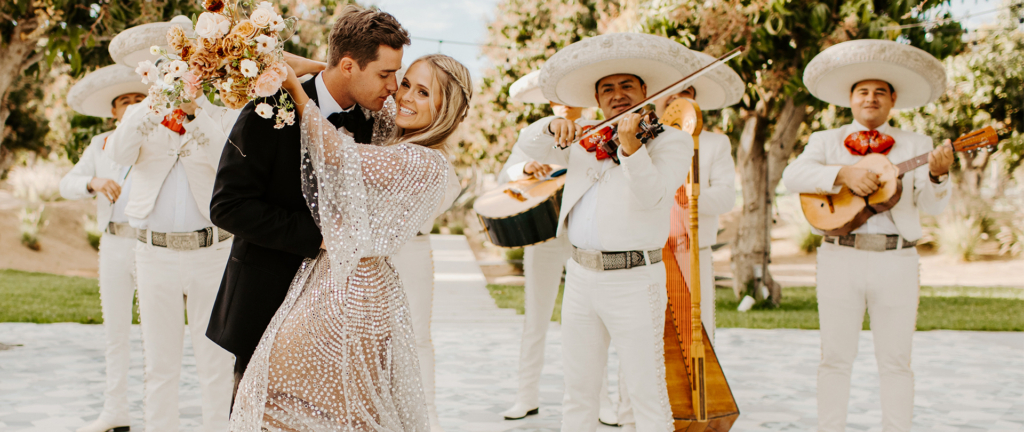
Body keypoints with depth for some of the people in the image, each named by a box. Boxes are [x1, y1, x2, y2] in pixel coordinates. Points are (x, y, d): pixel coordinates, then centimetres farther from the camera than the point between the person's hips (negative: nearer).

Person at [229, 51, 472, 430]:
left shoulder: (426, 165, -20)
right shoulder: (400, 147, 9)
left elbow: (339, 154, -26)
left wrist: (294, 86, -17)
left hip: (350, 294, -9)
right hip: (331, 279, 9)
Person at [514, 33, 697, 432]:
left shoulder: (673, 141, -2)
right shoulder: (584, 139, 14)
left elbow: (651, 194, -18)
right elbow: (529, 145, 7)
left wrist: (630, 147, -34)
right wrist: (553, 127, -14)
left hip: (634, 280, -5)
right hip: (581, 276, 5)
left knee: (647, 394, -2)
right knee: (578, 389, 12)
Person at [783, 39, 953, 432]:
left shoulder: (916, 145, 11)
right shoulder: (826, 141, 11)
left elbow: (932, 206, 1)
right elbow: (792, 176, -8)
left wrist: (938, 176, -20)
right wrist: (844, 174, -20)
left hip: (897, 262, 0)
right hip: (840, 257, 0)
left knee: (895, 361, 3)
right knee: (835, 357, 4)